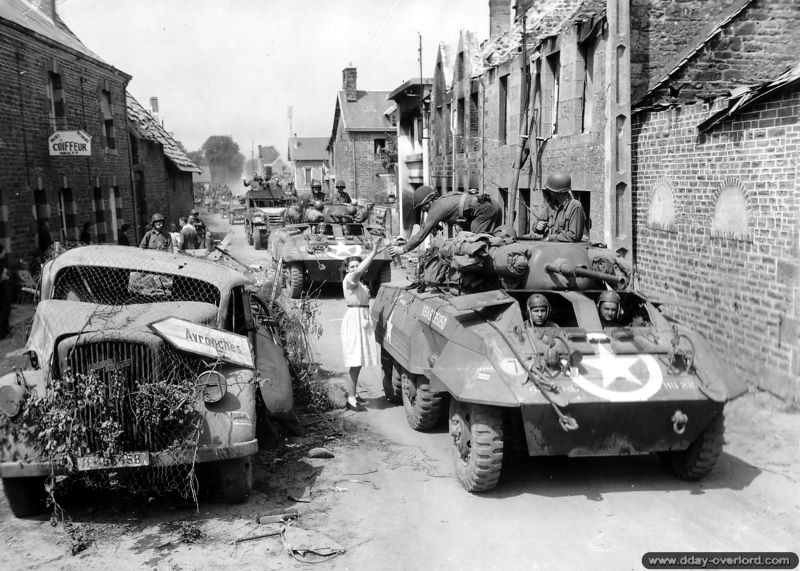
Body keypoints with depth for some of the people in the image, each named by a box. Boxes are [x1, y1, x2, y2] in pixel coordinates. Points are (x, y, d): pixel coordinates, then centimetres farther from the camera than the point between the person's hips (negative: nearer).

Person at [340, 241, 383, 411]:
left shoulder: (359, 283, 19)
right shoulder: (349, 279, -10)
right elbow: (359, 272, -32)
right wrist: (374, 253, -39)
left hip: (363, 319, 9)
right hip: (354, 319, -9)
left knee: (358, 362, 12)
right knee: (356, 362, -11)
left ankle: (351, 393, 23)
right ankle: (351, 399, -10)